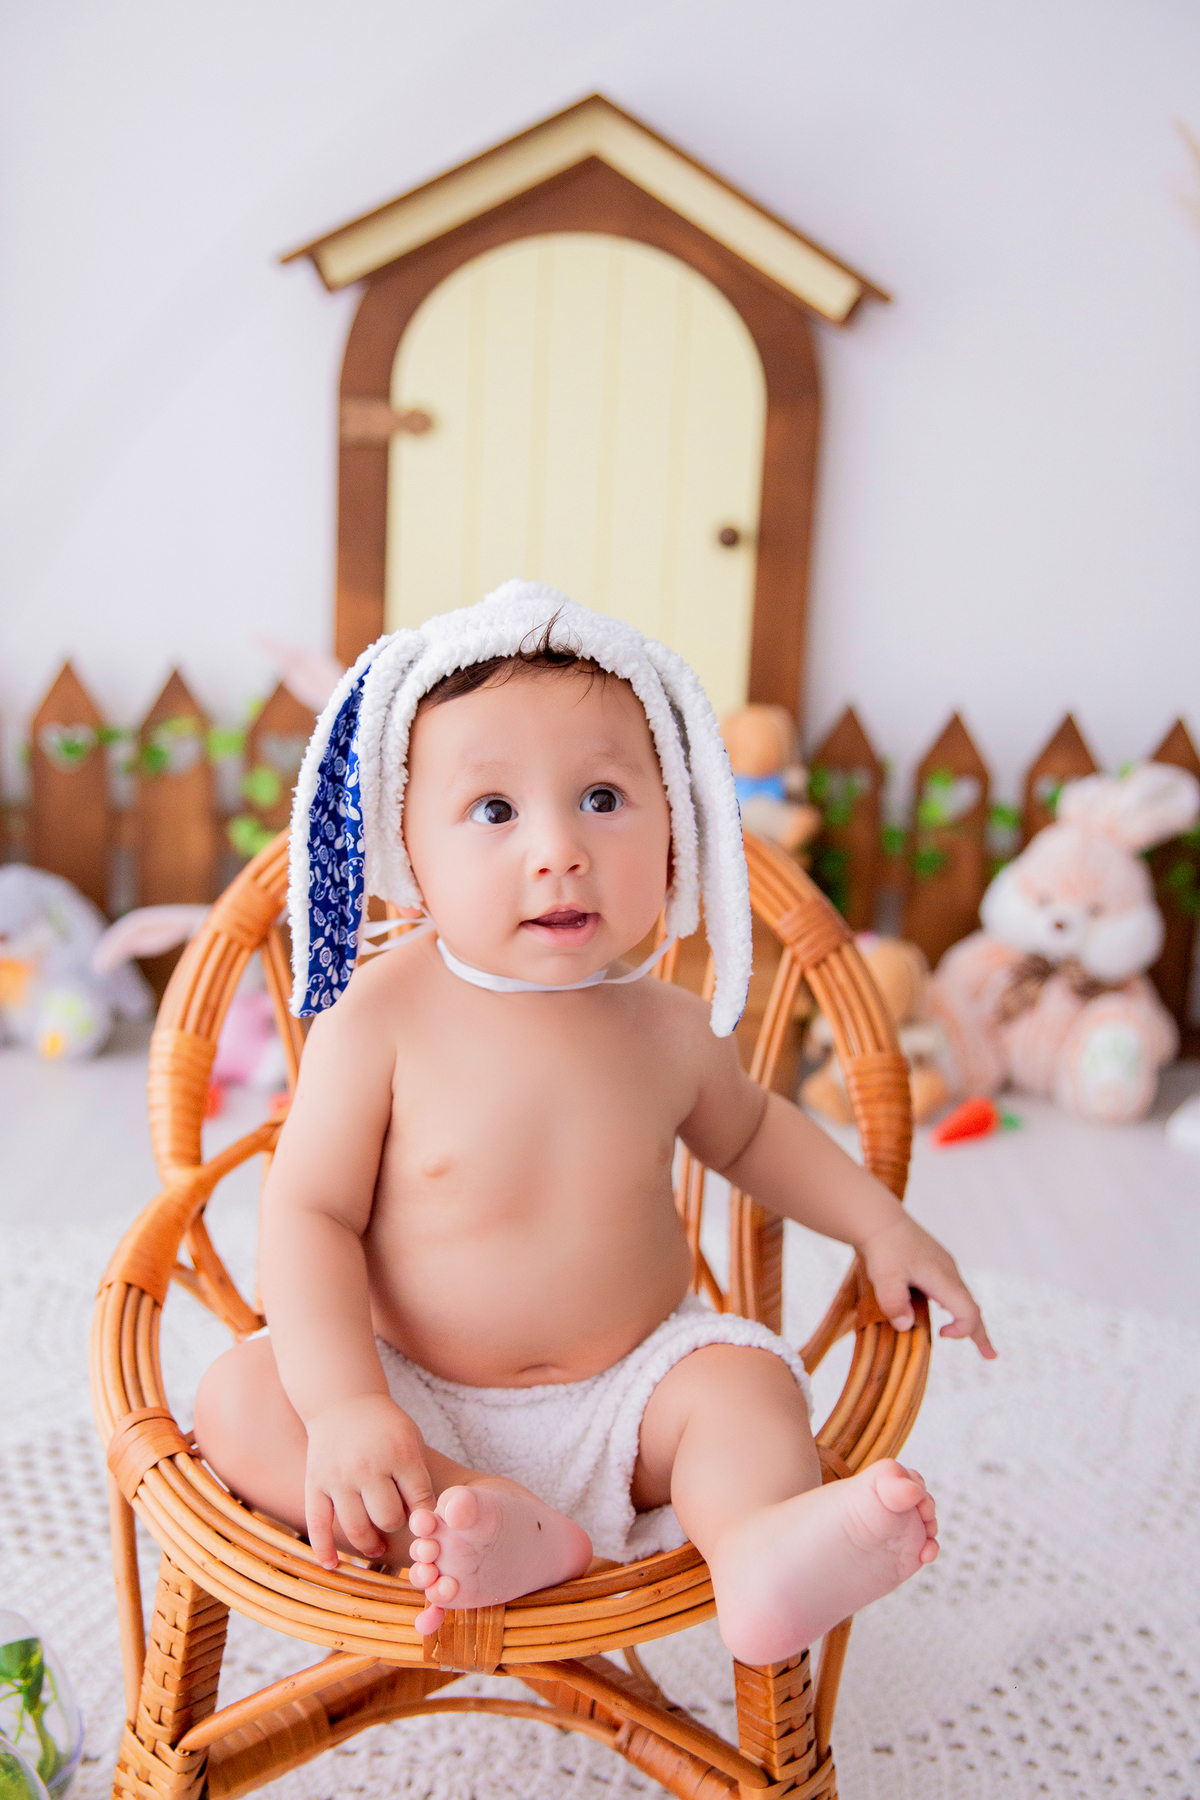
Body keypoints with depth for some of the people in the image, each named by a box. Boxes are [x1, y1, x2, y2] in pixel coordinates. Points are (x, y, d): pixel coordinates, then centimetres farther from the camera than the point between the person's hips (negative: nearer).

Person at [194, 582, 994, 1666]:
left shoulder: (670, 1027, -5)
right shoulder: (383, 1012, -16)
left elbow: (744, 1129, 18)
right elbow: (310, 1212, -14)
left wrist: (879, 1223, 9)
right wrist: (345, 1406, -26)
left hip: (627, 1394, 2)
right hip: (418, 1404, -1)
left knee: (746, 1380, -21)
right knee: (241, 1399, -22)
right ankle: (506, 1529, -35)